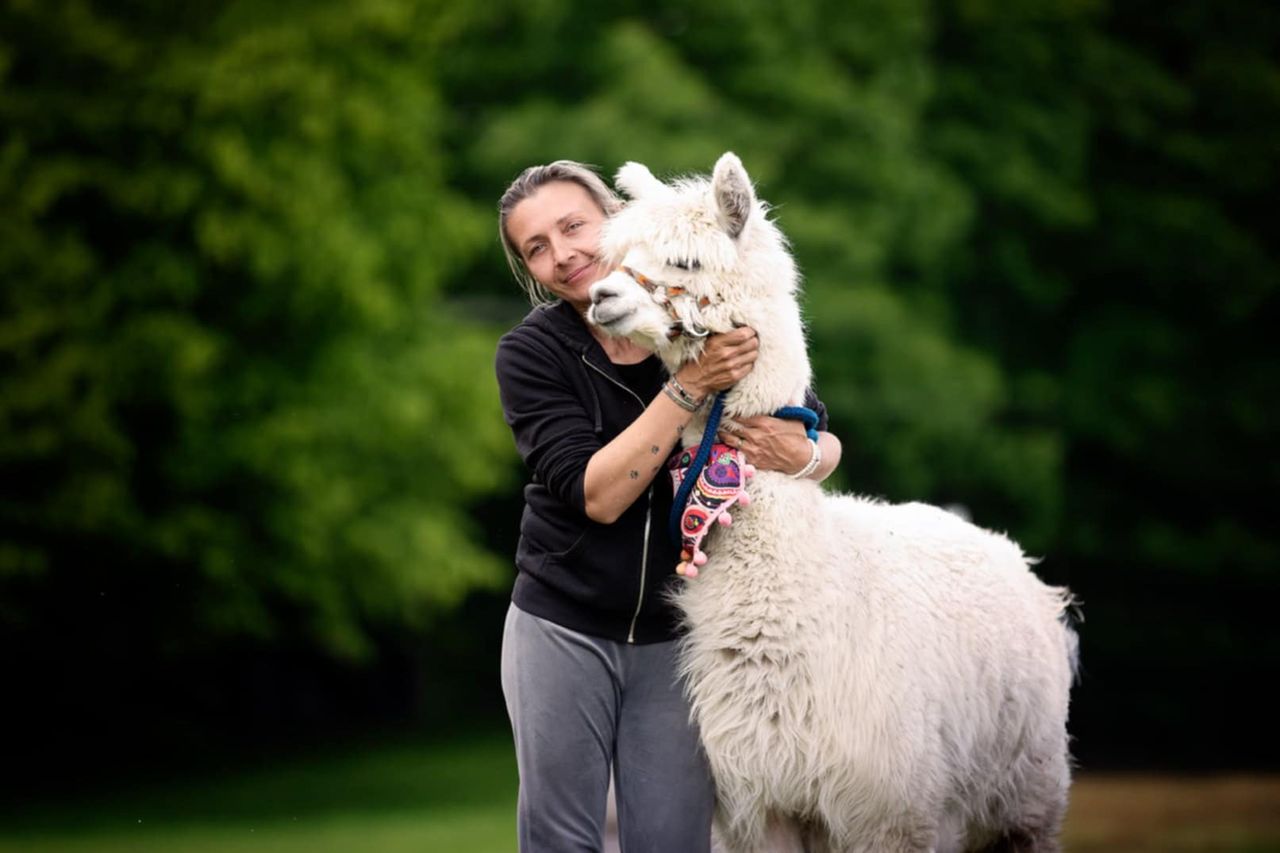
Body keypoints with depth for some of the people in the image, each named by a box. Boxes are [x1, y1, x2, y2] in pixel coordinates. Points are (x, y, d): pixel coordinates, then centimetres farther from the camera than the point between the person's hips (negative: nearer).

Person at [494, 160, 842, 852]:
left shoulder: (717, 324, -6)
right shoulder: (531, 352, -10)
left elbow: (827, 445, 5)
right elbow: (597, 496, -21)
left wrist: (800, 454, -20)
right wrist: (690, 385, -28)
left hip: (676, 635, 1)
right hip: (563, 630, -1)